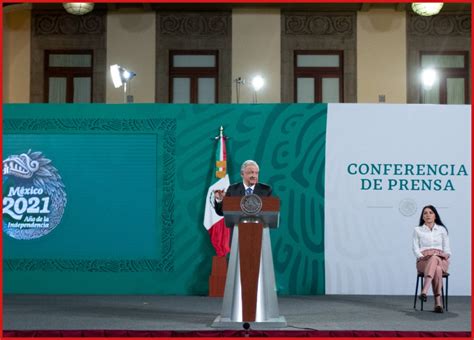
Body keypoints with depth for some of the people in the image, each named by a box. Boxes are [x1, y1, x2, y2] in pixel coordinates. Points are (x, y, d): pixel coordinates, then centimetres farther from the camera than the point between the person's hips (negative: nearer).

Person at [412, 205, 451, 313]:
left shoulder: (442, 230, 18)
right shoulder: (417, 230, 14)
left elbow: (447, 248, 14)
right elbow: (415, 248, 7)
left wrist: (446, 255, -8)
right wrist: (421, 256, -13)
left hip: (441, 260, 1)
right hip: (423, 261, -1)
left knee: (434, 258, -41)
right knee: (437, 270, -39)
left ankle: (424, 292, -53)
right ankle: (438, 302, -49)